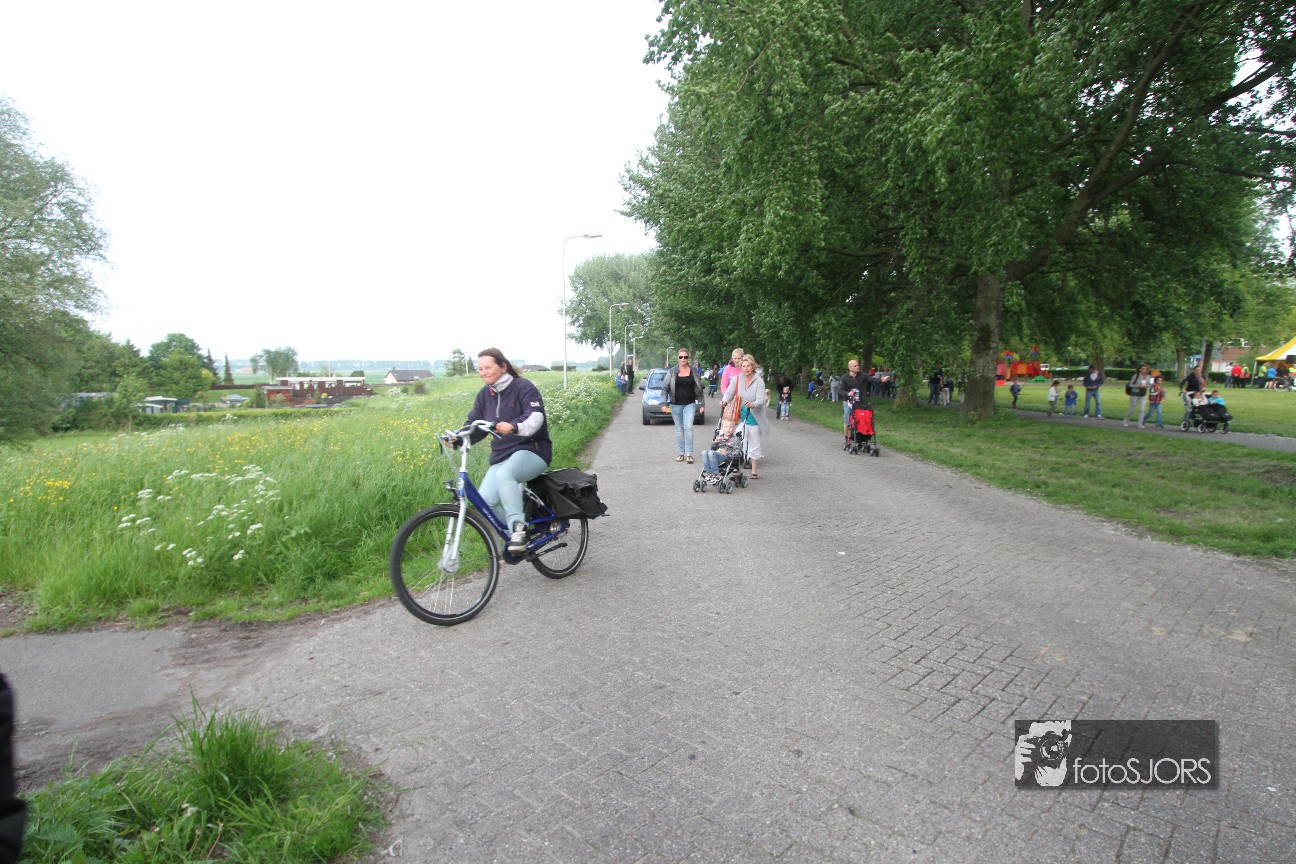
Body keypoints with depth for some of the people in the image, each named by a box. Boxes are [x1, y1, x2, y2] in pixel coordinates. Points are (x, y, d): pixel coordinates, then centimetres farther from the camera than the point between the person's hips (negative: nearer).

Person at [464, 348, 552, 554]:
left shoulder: (523, 387, -9)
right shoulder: (484, 394, 10)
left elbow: (536, 417, -24)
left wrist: (514, 426, -44)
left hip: (531, 450, -6)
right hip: (502, 456, 6)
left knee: (504, 474, -38)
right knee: (485, 500, -14)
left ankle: (518, 526, -27)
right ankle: (512, 536, 7)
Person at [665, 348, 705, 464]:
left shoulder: (693, 372, 4)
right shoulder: (672, 372, 1)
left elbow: (699, 389, 9)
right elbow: (665, 388, 1)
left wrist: (701, 403, 8)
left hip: (690, 404, -1)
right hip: (676, 405, 1)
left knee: (688, 428, -11)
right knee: (679, 429, 8)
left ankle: (689, 454, -7)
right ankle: (680, 453, 15)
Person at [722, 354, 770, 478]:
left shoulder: (759, 380, -8)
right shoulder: (736, 378, 1)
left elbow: (761, 399, -18)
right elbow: (729, 392, -7)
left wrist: (753, 404, -39)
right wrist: (724, 401, -29)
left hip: (753, 417, -2)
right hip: (740, 417, 2)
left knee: (754, 445, 8)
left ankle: (755, 471, 18)